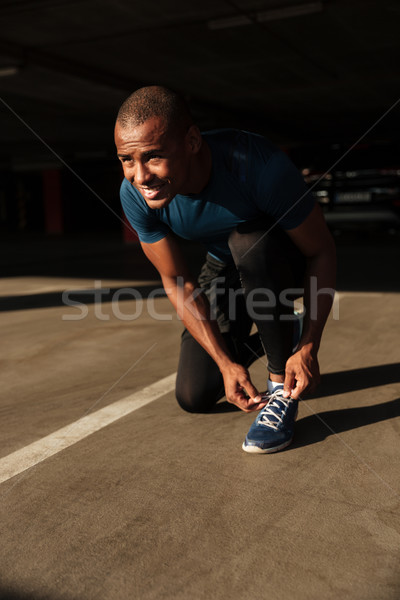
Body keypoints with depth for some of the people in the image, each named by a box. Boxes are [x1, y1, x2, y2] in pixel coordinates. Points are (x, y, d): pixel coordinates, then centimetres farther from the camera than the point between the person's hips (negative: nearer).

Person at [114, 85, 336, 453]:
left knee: (248, 242, -40)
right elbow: (178, 283, -15)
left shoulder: (257, 165, -37)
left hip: (283, 258, -3)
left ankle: (281, 385, -20)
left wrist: (309, 347, -32)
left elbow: (322, 251, -26)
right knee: (195, 398, -3)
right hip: (224, 270, 3)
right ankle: (256, 340, 26)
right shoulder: (135, 194, -25)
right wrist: (226, 362, -22)